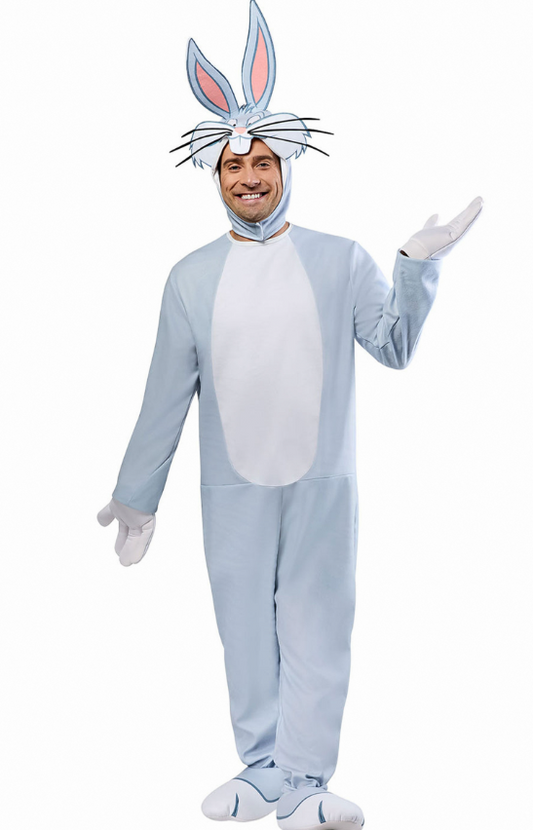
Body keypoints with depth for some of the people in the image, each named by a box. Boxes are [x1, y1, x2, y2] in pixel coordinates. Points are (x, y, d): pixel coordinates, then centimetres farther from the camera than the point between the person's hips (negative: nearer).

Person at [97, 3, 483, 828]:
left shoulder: (342, 260, 1)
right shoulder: (190, 277, 3)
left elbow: (396, 347, -3)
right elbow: (167, 396, 5)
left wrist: (418, 266, -15)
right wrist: (137, 495, 6)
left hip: (321, 484, -1)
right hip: (233, 489, 2)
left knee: (315, 632, 3)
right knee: (247, 632, 10)